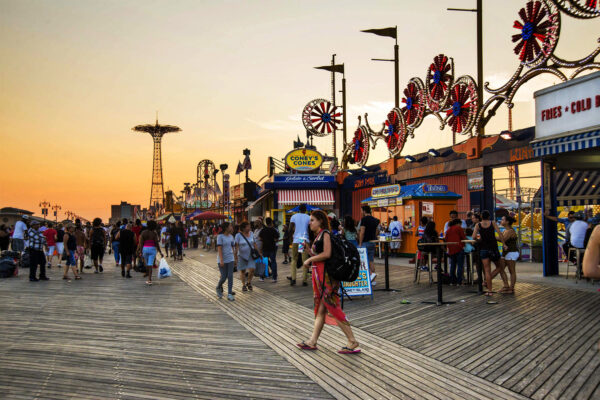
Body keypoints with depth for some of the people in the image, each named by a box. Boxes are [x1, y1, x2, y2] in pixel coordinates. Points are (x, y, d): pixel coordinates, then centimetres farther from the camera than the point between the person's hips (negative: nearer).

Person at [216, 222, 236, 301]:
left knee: (230, 276, -3)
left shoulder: (231, 236, 9)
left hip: (230, 259, 5)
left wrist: (235, 259, 14)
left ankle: (230, 294, 0)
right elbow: (219, 249, -14)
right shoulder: (220, 236, -9)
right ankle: (219, 288, 29)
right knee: (223, 277, -1)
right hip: (222, 260, -5)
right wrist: (221, 260, -21)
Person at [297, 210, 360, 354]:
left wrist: (309, 259, -12)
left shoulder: (325, 234, -11)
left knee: (333, 308, -7)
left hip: (326, 274, -10)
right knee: (320, 309, 11)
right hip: (319, 274, 10)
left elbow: (327, 254, -20)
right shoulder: (318, 236, 17)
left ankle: (352, 342, -2)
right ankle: (312, 341, 16)